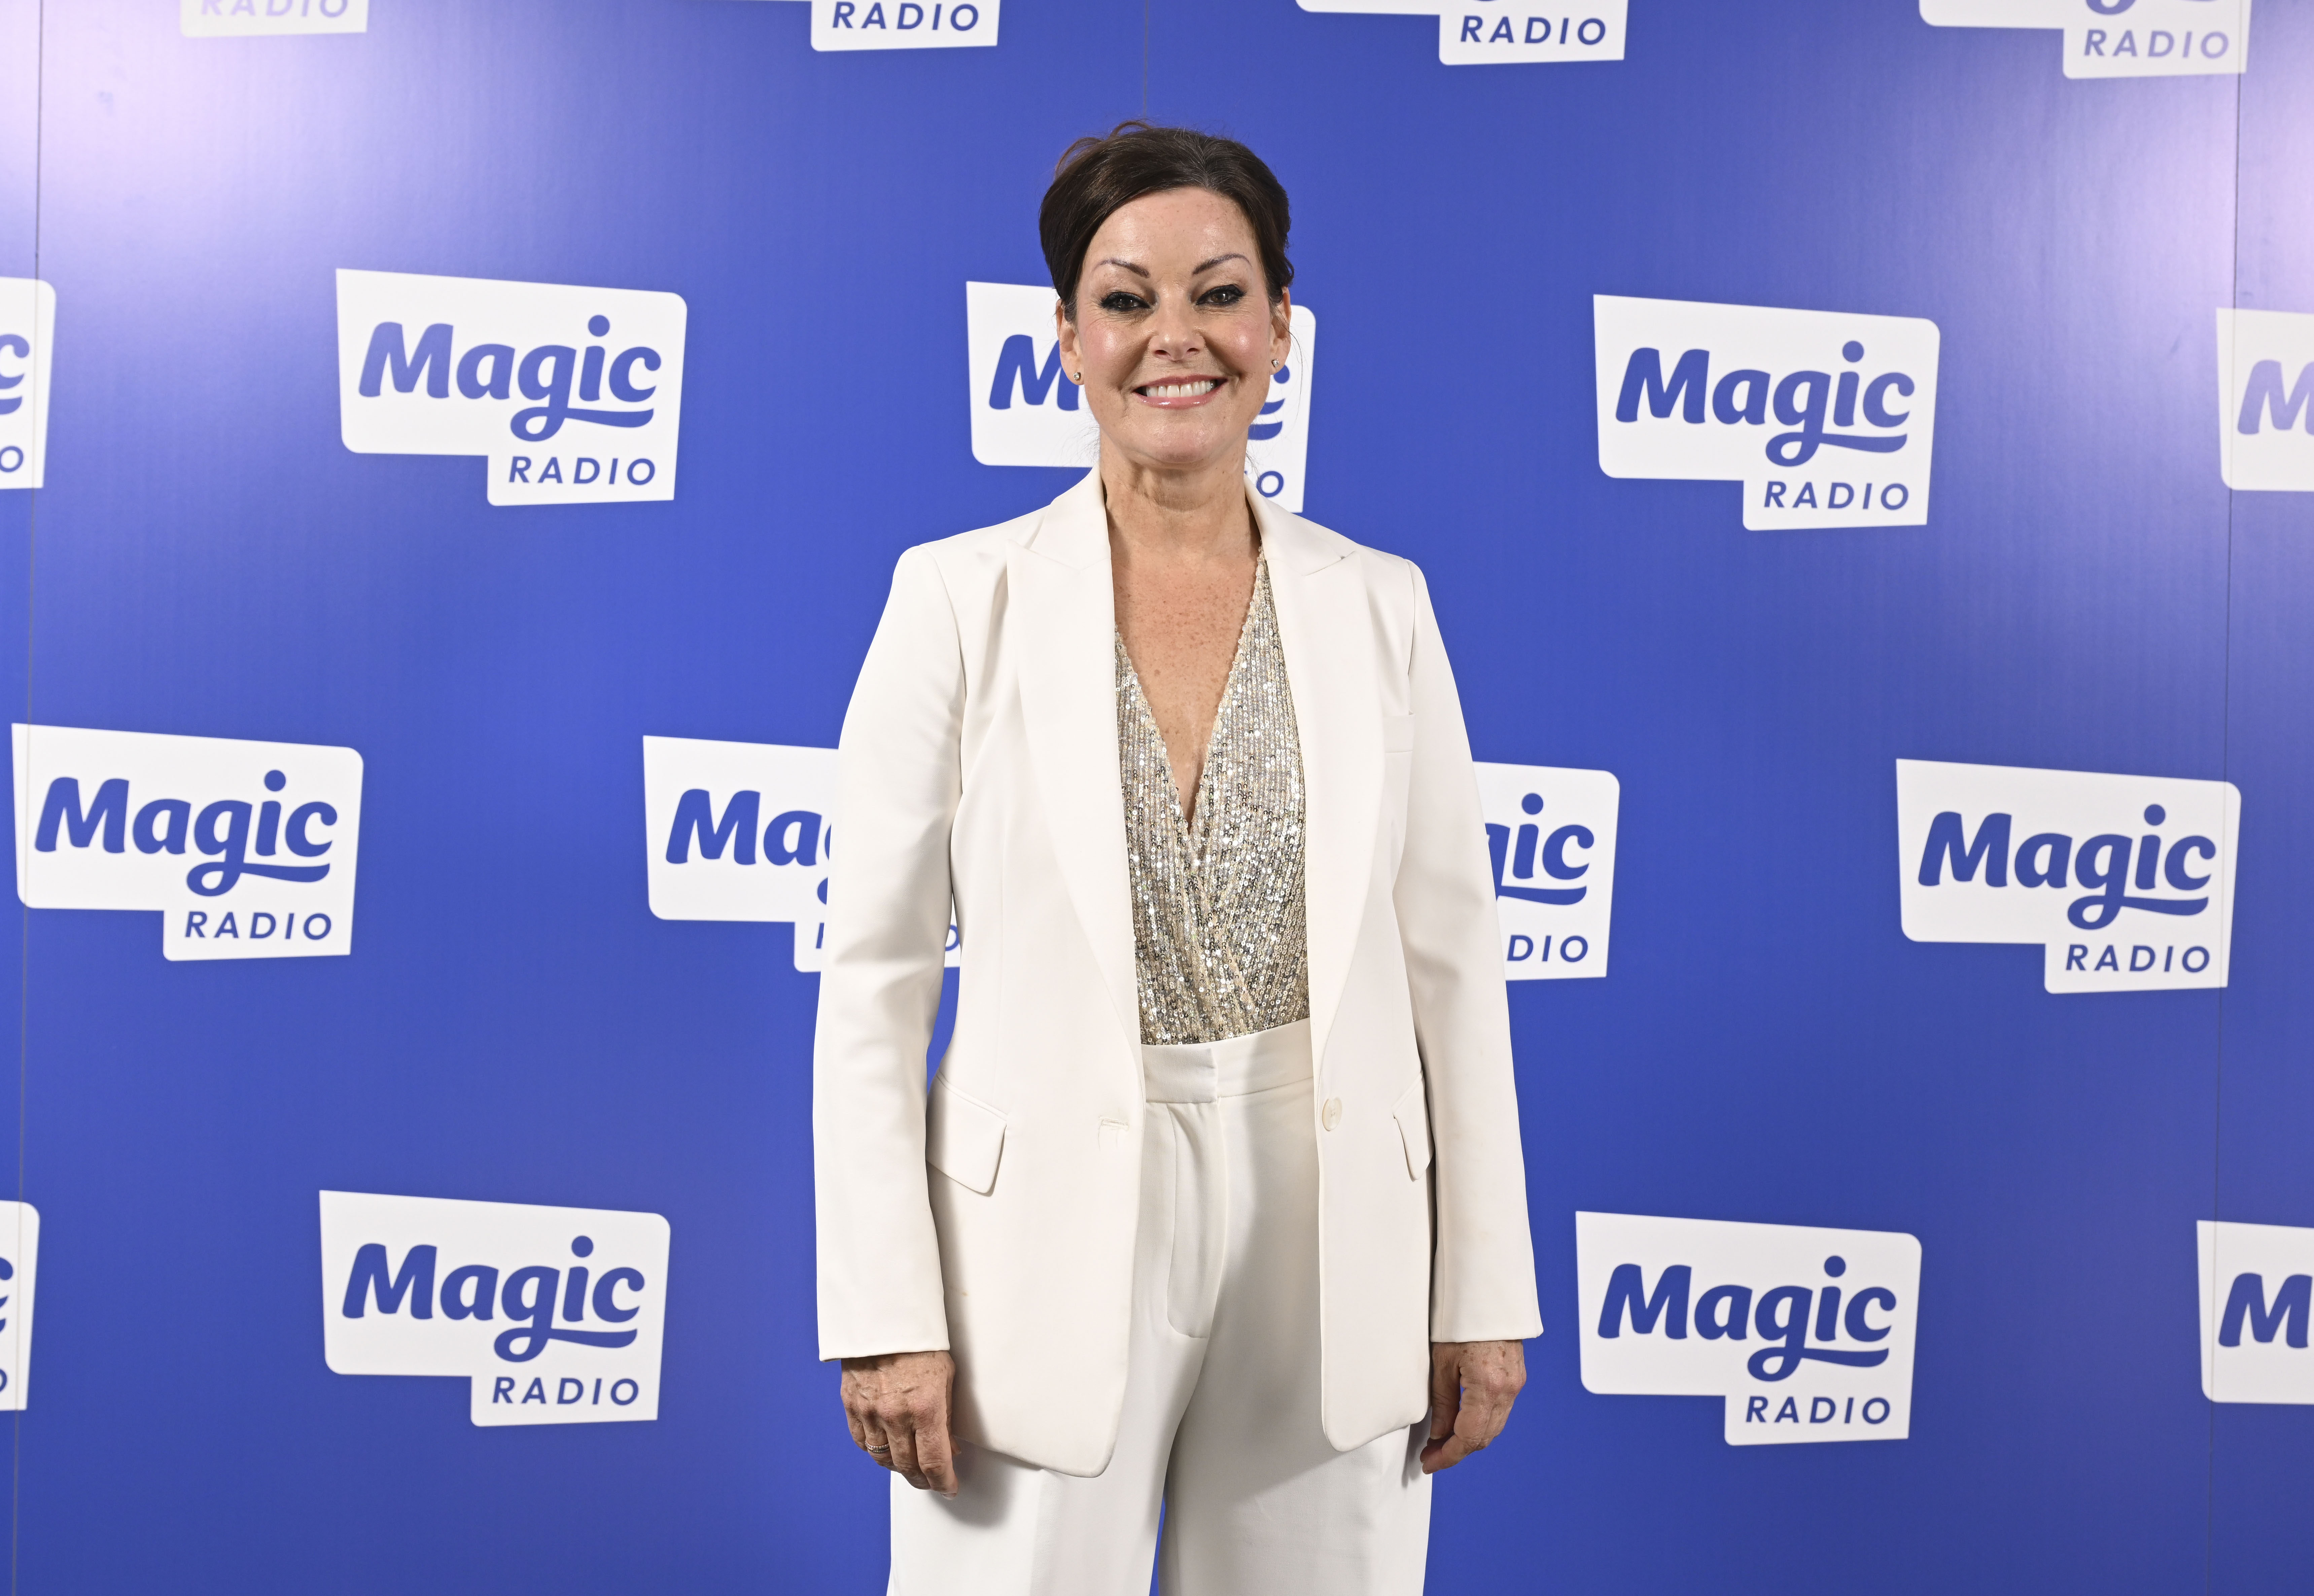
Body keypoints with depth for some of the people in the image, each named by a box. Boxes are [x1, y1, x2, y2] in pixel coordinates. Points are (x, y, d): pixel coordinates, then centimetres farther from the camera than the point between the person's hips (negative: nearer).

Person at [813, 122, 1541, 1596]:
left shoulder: (1379, 606, 4)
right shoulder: (961, 600, -3)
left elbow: (1452, 966, 5)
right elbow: (875, 983, -3)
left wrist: (1483, 1296, 3)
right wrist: (887, 1315, -7)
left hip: (1333, 1254, 2)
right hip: (1053, 1246, -2)